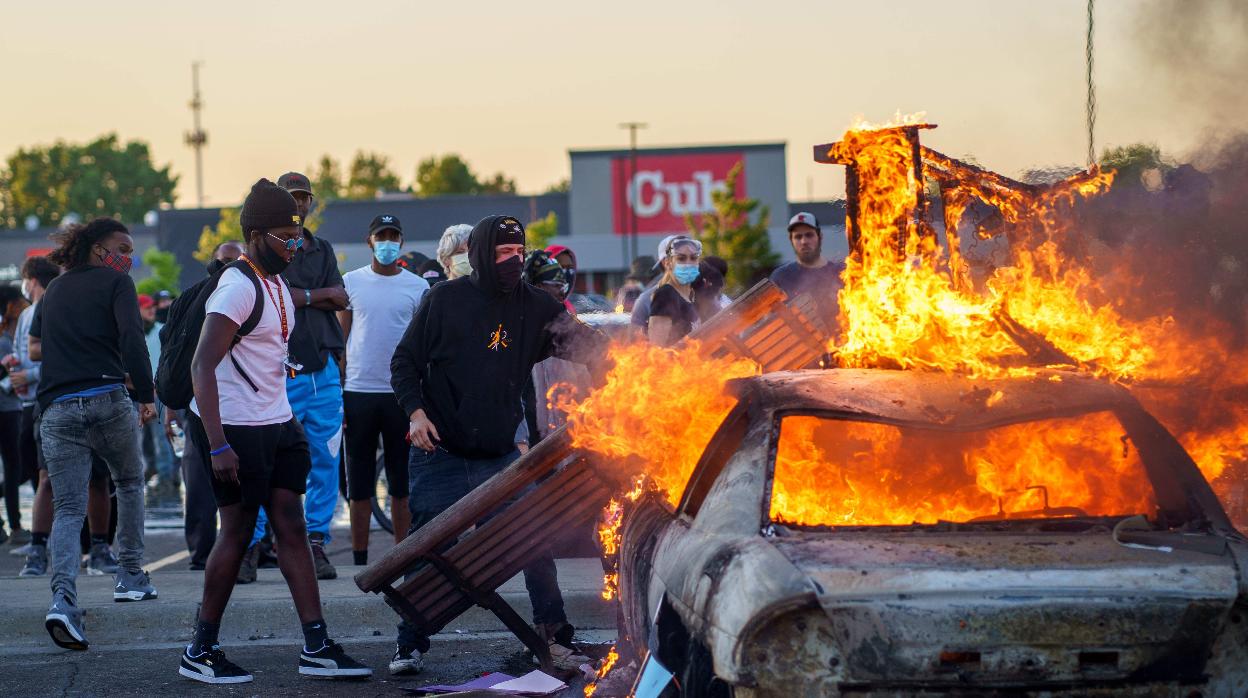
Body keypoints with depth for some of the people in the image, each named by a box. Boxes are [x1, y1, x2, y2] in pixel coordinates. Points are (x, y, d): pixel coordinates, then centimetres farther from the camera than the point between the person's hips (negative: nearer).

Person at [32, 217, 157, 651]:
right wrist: (146, 396, -9)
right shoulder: (116, 283, 3)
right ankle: (130, 576, 25)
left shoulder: (54, 290, 21)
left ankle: (63, 596, -24)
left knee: (68, 508, -2)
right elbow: (132, 339, -12)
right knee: (129, 481, 24)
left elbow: (35, 348, 28)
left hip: (57, 408, 4)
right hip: (107, 400, -4)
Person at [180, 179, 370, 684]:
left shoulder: (277, 283, 13)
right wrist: (217, 444, -27)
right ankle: (200, 652, 10)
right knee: (238, 530, -2)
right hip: (235, 429, -9)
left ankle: (316, 647, 6)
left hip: (276, 424, 9)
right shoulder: (238, 287, -17)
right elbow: (202, 366, -23)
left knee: (291, 525, 5)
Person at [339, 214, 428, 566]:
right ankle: (360, 559, 9)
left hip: (401, 393, 0)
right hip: (358, 391, 0)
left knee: (401, 481, 3)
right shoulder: (351, 282, 6)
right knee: (359, 481, 3)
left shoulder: (418, 286, 6)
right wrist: (335, 393, -1)